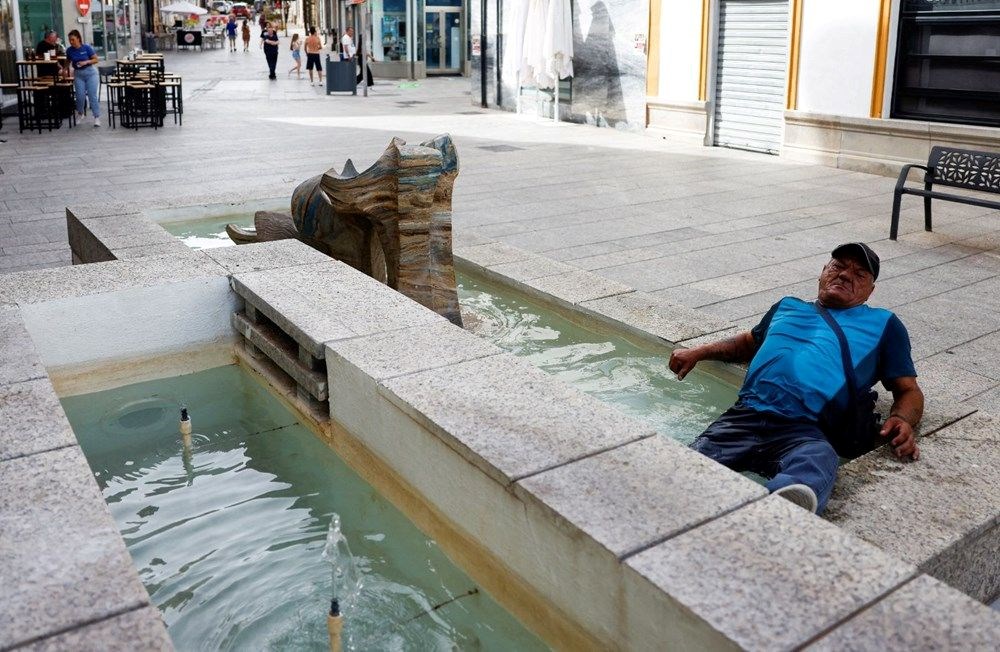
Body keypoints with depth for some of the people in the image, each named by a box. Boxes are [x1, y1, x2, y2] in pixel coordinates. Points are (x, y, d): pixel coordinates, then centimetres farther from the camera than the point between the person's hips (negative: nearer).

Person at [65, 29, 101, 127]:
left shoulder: (86, 48, -9)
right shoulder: (69, 50, 1)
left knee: (92, 96, -8)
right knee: (80, 96, -2)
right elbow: (68, 62, 19)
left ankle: (97, 117, -4)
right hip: (78, 74, 3)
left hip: (90, 73, -3)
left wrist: (86, 62, -19)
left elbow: (96, 60, -6)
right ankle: (80, 114, 23)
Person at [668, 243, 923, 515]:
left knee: (814, 469, -43)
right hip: (744, 415, 5)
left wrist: (902, 421, -3)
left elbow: (908, 390, 22)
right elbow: (750, 341, 49)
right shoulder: (788, 306, 35)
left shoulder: (883, 324, 27)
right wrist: (699, 352, 33)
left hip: (806, 431, -5)